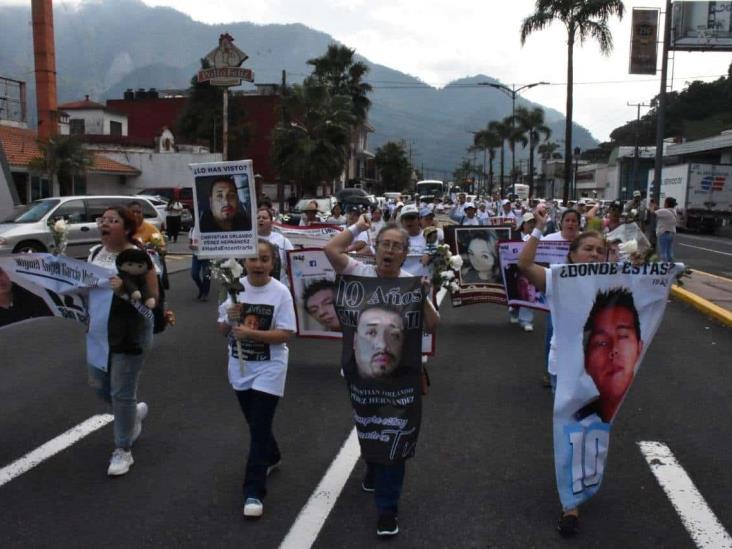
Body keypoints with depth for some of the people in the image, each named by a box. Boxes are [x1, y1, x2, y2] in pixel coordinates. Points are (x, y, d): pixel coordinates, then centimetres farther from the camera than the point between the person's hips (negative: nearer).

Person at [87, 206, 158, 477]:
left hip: (131, 332, -7)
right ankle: (135, 412, 45)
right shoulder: (94, 253, 5)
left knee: (122, 393, 0)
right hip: (99, 329, 7)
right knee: (98, 384, 17)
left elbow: (152, 298, -17)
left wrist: (124, 290, -31)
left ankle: (123, 451, 18)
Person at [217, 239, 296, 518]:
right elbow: (222, 330, 1)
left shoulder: (280, 292, -15)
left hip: (269, 367, -4)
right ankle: (271, 458, 47)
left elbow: (285, 334, -17)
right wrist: (230, 318, -21)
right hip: (240, 365, 5)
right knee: (254, 422, 21)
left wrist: (250, 333, -27)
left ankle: (254, 492, 1)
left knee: (259, 427, -5)